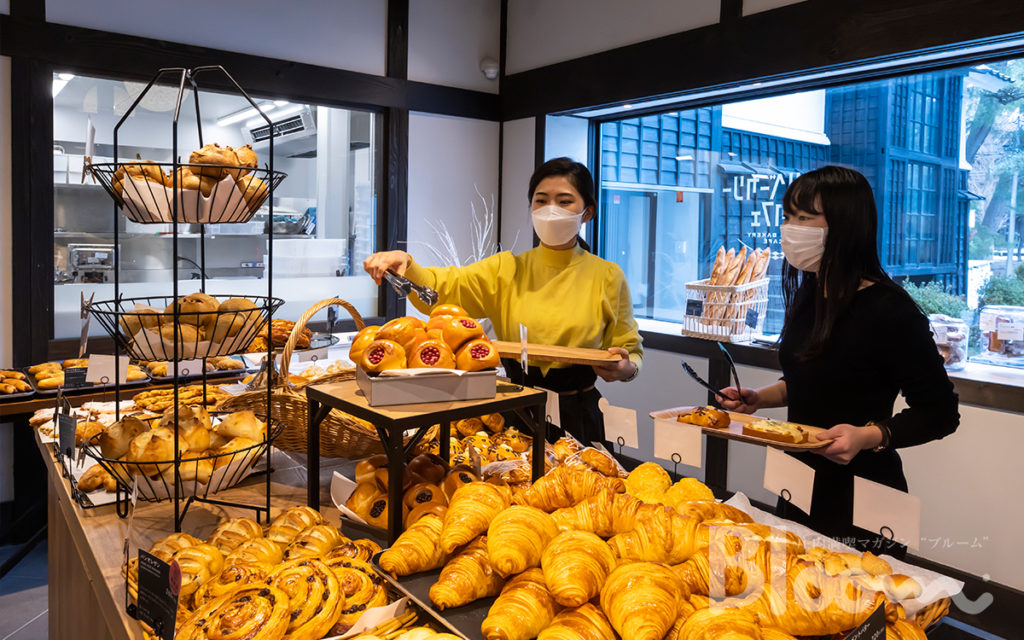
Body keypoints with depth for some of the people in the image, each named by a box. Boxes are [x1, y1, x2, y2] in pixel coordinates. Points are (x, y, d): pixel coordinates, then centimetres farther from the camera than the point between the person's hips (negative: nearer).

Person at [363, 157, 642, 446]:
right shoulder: (507, 269, 2)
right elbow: (439, 287, -12)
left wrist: (626, 368, -16)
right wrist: (405, 263, -32)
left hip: (575, 418, -1)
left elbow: (630, 349, 7)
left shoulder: (607, 276, 0)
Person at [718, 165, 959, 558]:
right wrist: (760, 398, 2)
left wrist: (869, 436, -28)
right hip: (801, 488, 8)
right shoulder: (808, 295, 2)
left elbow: (940, 412, -14)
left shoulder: (888, 311, -20)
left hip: (859, 497, -7)